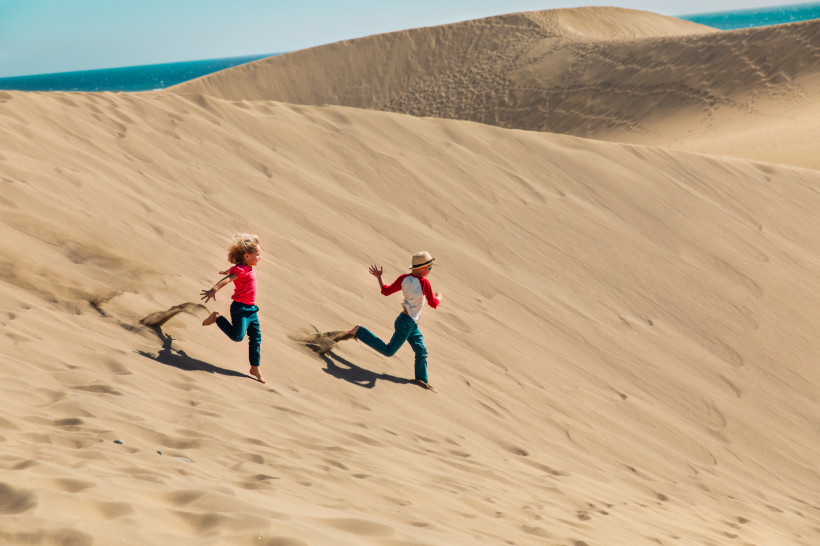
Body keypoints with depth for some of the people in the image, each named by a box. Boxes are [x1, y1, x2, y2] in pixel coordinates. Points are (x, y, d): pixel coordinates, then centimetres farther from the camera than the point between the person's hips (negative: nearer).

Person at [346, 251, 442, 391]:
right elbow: (433, 304, -10)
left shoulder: (404, 278, -3)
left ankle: (421, 379, 21)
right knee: (388, 351, 3)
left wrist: (379, 277, 13)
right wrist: (439, 297, 12)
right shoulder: (424, 283, -22)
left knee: (421, 351, 14)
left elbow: (386, 291, -1)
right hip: (406, 323, -8)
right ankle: (358, 331, 4)